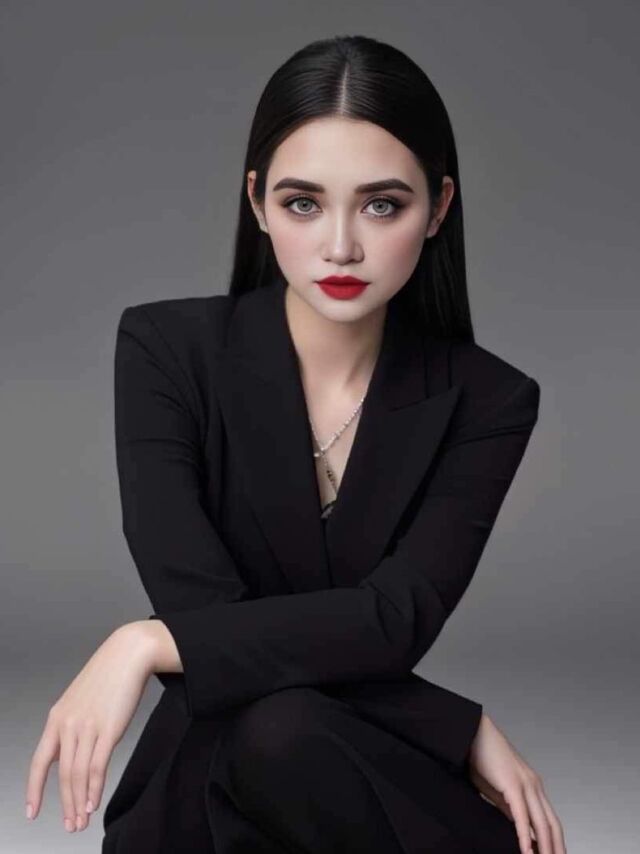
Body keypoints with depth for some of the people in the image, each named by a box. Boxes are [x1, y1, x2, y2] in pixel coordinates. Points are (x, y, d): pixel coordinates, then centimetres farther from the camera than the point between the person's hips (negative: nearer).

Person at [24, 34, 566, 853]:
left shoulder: (486, 401, -5)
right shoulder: (168, 350, -9)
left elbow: (395, 619, -17)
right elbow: (203, 606, -17)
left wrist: (147, 644, -29)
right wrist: (461, 726, -19)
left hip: (382, 784, 1)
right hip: (210, 782, -1)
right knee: (275, 725, -35)